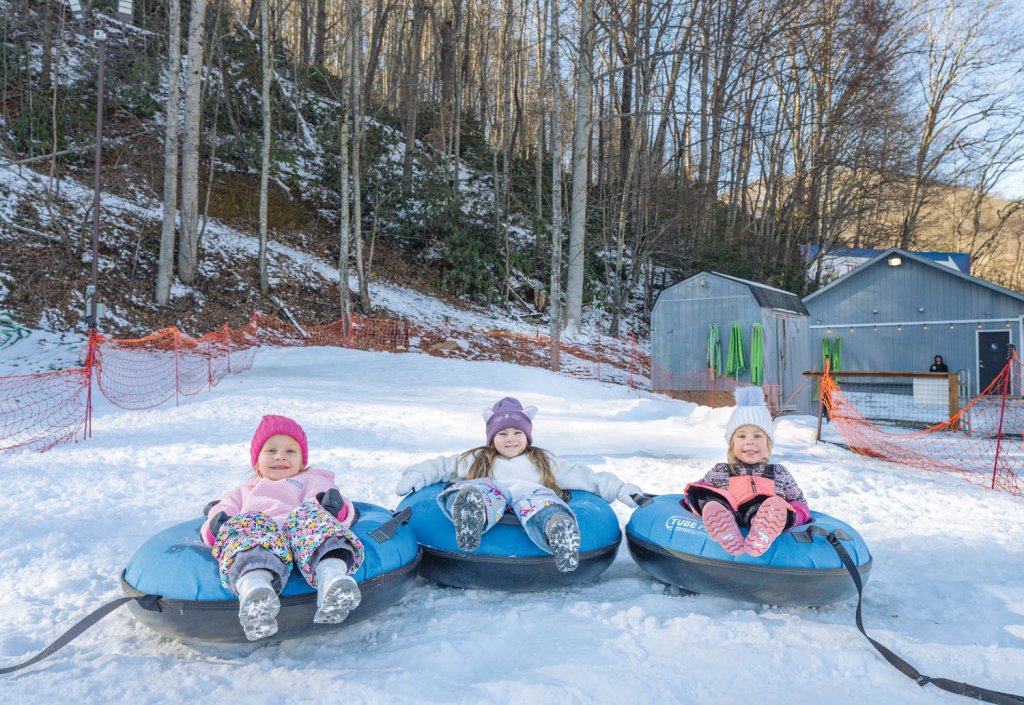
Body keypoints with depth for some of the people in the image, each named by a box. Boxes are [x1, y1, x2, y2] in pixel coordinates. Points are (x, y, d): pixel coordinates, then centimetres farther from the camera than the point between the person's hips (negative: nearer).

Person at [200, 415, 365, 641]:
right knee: (247, 522, -33)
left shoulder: (311, 481, 39)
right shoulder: (243, 490, 45)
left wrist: (337, 509, -8)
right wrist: (216, 527, 0)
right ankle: (253, 585, -63)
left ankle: (333, 575, -62)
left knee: (310, 512, -33)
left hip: (298, 530, -1)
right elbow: (223, 510, 26)